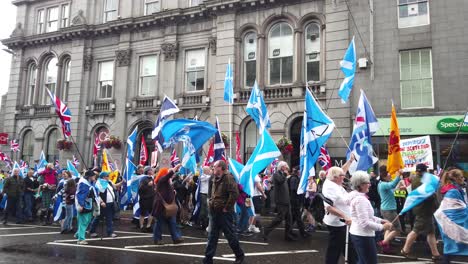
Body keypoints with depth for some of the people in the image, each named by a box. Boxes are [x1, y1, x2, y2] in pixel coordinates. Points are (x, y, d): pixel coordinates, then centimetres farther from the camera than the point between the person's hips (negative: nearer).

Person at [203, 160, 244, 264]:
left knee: (230, 235, 5)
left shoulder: (228, 178, -16)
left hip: (225, 213, -8)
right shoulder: (216, 179, 12)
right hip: (215, 212, 8)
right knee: (212, 236, 11)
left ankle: (240, 255, 24)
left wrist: (226, 208, -20)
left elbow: (234, 194, -26)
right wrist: (211, 203, 13)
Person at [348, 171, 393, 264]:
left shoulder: (357, 196, 11)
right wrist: (382, 227, -15)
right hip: (363, 236, -10)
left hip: (358, 234, 10)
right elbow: (365, 223, -25)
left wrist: (381, 220, 9)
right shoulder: (360, 199, -22)